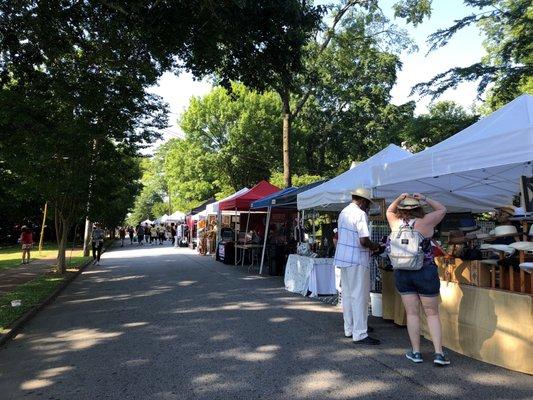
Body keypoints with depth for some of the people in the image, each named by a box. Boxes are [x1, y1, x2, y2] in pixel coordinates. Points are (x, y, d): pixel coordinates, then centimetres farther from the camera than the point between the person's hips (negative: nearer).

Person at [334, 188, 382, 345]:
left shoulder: (343, 212, 12)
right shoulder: (360, 214, -15)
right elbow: (364, 241, -23)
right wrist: (375, 247, -1)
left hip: (343, 258, 9)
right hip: (357, 261, -9)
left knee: (347, 295, 15)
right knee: (360, 297, -2)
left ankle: (349, 329, 25)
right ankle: (360, 334, 4)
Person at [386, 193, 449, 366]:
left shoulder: (396, 223, -1)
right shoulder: (424, 222, -9)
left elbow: (389, 211, 20)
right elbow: (442, 209, 6)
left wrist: (399, 199, 6)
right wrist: (425, 199, 3)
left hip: (402, 273, 2)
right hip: (425, 273, -2)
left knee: (412, 313, 9)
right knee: (432, 313, 8)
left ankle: (416, 352, 16)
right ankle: (439, 353, 9)